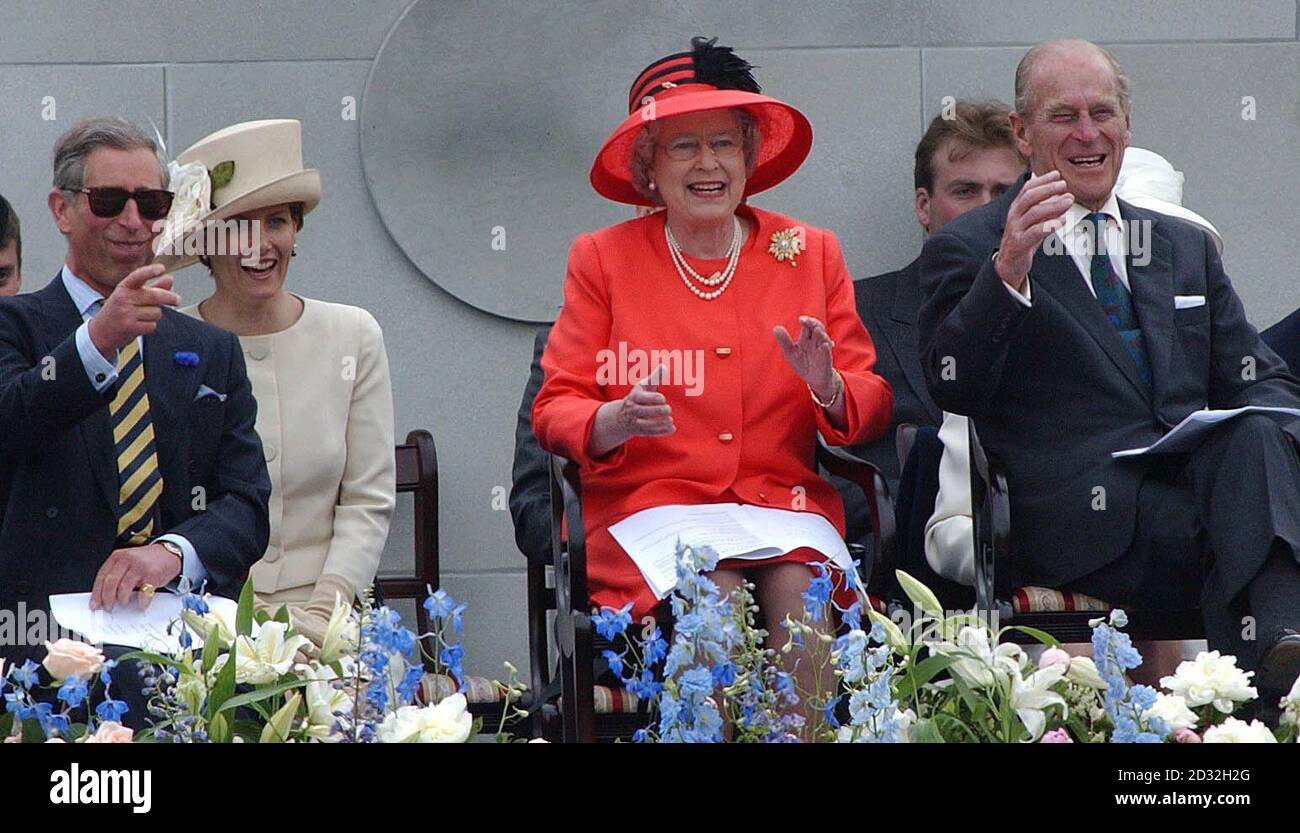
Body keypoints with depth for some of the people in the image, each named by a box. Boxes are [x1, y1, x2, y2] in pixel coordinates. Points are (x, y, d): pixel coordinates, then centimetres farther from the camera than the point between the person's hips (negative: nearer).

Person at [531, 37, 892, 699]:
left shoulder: (811, 254, 14)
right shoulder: (603, 259, 9)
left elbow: (872, 406, 11)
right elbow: (555, 410, 4)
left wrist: (830, 388, -13)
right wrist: (615, 421, -19)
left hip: (783, 500, 1)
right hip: (648, 499, -1)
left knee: (800, 589, -31)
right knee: (715, 596, -32)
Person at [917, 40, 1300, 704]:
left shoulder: (1187, 249, 28)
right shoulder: (966, 249, 11)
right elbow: (954, 388, -5)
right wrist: (1008, 271, -21)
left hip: (1203, 474, 4)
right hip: (1084, 518, -4)